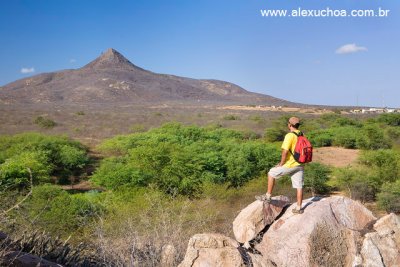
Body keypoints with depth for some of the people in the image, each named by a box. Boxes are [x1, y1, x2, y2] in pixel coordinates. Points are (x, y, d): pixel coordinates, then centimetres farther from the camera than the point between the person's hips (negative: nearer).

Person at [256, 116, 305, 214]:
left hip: (290, 165, -7)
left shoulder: (290, 136, -17)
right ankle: (298, 208, 17)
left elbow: (285, 152, -22)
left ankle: (267, 196, 13)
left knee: (271, 173, 10)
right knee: (299, 186, 10)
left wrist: (281, 164, -10)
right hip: (300, 165, 7)